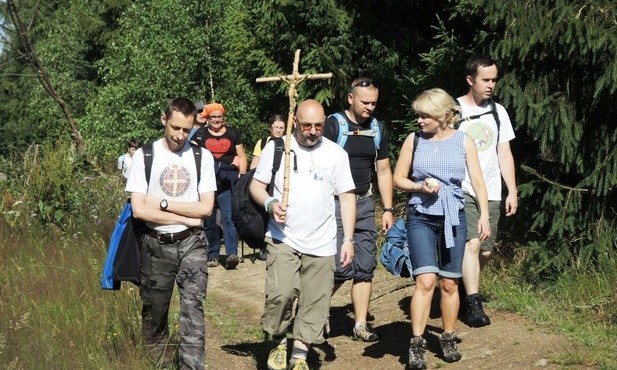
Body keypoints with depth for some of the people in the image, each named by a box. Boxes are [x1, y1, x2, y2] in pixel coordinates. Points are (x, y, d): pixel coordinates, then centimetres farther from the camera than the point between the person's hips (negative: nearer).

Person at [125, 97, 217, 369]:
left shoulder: (202, 156, 0)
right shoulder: (145, 156, -3)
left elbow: (206, 207, -5)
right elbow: (139, 210, -9)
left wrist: (163, 204, -10)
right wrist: (185, 218, -10)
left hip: (191, 244, -1)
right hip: (157, 245, 1)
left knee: (192, 306, -14)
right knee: (154, 310, 11)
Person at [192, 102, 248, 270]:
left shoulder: (232, 133, 15)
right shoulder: (200, 134, 13)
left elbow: (241, 156, 16)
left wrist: (242, 173, 3)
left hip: (227, 181, -1)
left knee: (229, 217, -14)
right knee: (208, 219, 4)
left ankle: (232, 254, -20)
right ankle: (212, 254, 13)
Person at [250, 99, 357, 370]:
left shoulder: (336, 153, 4)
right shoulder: (276, 148, 0)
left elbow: (347, 197, 6)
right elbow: (256, 185, 5)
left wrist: (348, 239, 0)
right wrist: (270, 203, -17)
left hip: (322, 244, 2)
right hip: (283, 239, -2)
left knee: (314, 303, 4)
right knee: (281, 293, -17)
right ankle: (278, 343, 8)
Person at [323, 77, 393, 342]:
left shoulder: (378, 129, 10)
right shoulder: (333, 125, -7)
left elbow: (383, 171, 16)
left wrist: (388, 209, 10)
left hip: (364, 203, 6)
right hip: (336, 202, -5)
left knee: (365, 267, 4)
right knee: (342, 267, -9)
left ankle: (360, 324, 12)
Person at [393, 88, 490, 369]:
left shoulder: (463, 141, 3)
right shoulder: (414, 140, 2)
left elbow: (477, 181, 3)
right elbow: (398, 179, 6)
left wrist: (484, 215, -6)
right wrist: (420, 187, -12)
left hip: (453, 218, 1)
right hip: (421, 218, -1)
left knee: (449, 283, 7)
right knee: (425, 280, -14)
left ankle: (448, 339, 22)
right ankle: (417, 345, -11)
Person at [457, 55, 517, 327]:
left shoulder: (498, 112, 12)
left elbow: (504, 154, 14)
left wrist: (512, 191, 8)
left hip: (490, 193, 5)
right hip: (461, 191, -5)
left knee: (485, 250, 4)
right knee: (471, 243, -19)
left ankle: (464, 289, 26)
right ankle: (473, 304, -20)